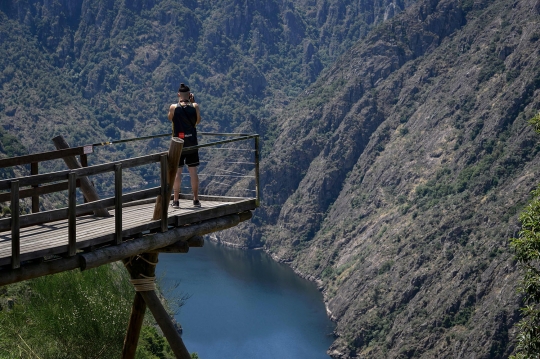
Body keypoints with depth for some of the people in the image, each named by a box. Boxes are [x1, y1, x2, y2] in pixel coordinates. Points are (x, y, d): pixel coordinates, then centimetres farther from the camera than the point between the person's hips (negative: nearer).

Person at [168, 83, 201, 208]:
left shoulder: (173, 107, -9)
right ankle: (196, 200, 9)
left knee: (177, 171, 3)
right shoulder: (195, 106, -5)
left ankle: (176, 201, 4)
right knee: (193, 171, 6)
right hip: (191, 143, 1)